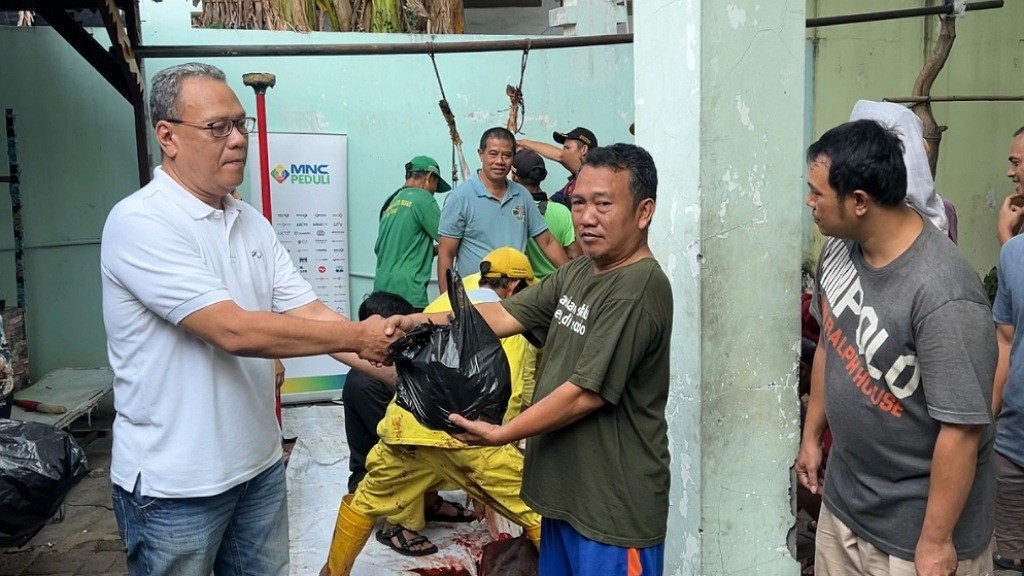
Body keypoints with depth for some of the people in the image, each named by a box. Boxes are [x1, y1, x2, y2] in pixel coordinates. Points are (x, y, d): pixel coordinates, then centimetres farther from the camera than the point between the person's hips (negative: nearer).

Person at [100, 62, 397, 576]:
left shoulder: (252, 224, 6)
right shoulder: (140, 222, -18)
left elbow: (309, 314, 1)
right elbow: (234, 330, -25)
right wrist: (357, 336, -20)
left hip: (260, 463, 7)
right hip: (174, 484, -7)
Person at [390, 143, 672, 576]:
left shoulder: (638, 290, -22)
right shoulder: (576, 273, 8)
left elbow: (587, 393, -22)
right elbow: (505, 315, 3)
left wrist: (501, 434, -14)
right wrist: (420, 322, -10)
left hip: (613, 508, -9)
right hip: (564, 490, 9)